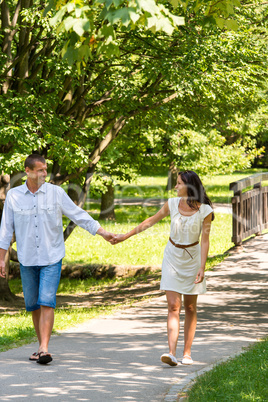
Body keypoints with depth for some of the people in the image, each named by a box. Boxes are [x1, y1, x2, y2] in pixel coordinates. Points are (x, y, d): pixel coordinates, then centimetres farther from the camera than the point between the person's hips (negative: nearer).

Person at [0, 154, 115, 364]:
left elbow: (79, 215, 1)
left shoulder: (56, 193, -3)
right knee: (33, 305, 7)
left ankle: (44, 349, -18)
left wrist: (102, 232, -6)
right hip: (27, 260, 2)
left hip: (51, 259, -2)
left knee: (47, 302, -14)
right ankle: (41, 346, 21)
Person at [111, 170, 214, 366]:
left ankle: (187, 353, 13)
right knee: (173, 306, -7)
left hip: (192, 258, -2)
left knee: (190, 307, 5)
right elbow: (151, 221, 7)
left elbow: (205, 240, -10)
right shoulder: (173, 204, -5)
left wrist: (202, 268, -15)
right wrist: (125, 236, 10)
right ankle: (171, 353, -18)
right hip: (173, 257, 2)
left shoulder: (204, 210, -13)